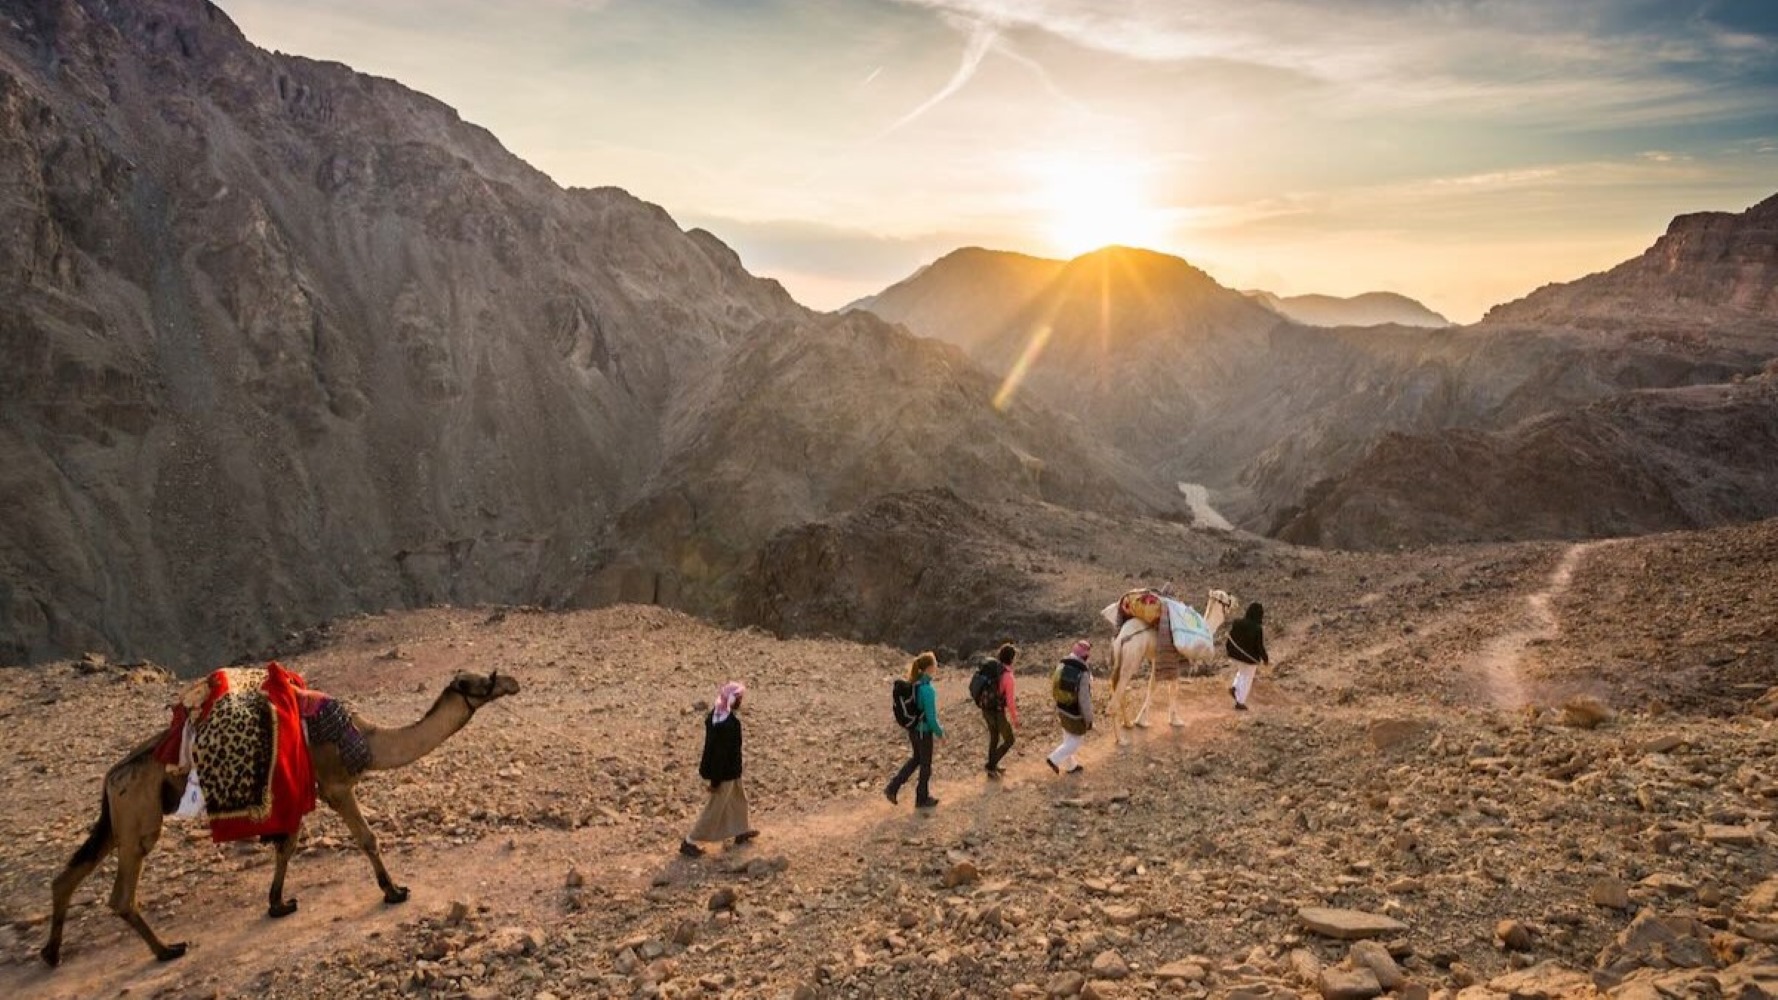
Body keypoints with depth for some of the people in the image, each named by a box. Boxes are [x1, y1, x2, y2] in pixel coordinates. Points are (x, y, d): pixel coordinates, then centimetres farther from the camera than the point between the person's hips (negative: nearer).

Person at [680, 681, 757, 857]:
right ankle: (689, 842, 17)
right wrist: (716, 780, -20)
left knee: (739, 798, 27)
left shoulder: (716, 713, -5)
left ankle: (741, 831, 46)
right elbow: (721, 753, -28)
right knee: (715, 808, 6)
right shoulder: (728, 724, -33)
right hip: (726, 772, -9)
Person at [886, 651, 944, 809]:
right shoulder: (927, 688, -27)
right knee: (926, 764, 13)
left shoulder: (912, 683, -3)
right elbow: (931, 716, -22)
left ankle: (892, 788, 23)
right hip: (924, 731, -8)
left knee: (916, 758, 26)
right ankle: (922, 799, 30)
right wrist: (940, 733, -8)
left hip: (912, 729, 8)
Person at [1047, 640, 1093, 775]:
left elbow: (1054, 686, 3)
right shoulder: (1083, 674, -31)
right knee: (1076, 741, 16)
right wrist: (1089, 720, -12)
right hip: (1076, 715, -7)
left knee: (1068, 739, 24)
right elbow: (1085, 700, -26)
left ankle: (1070, 766, 38)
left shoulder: (1061, 666, -10)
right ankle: (1054, 759, 10)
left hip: (1061, 709, 7)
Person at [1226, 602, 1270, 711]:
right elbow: (1260, 647, -19)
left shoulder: (1237, 622, -10)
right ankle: (1240, 703, 23)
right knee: (1247, 679, 14)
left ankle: (1234, 687, 16)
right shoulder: (1259, 629, -24)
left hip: (1236, 655, 5)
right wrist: (1266, 660, -3)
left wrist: (1230, 652, 15)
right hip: (1250, 657, -5)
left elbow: (1230, 639, -1)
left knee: (1242, 671, 34)